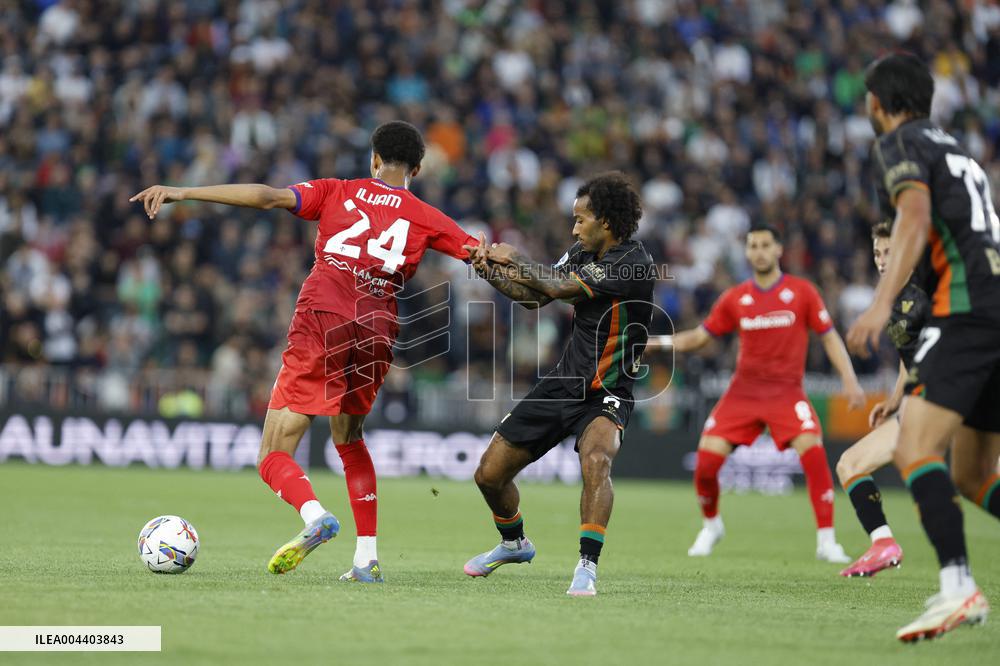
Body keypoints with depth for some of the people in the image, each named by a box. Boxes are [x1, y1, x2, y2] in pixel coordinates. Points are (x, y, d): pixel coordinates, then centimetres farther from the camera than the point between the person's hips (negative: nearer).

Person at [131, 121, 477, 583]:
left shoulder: (337, 193, 12)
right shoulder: (427, 219, 14)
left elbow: (267, 196, 0)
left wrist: (182, 193, 0)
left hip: (320, 325, -3)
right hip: (377, 336, 3)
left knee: (274, 457, 0)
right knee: (349, 441, 27)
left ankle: (314, 515, -32)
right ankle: (367, 558, 19)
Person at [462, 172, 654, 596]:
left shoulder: (635, 264, -22)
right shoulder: (583, 253, 3)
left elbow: (560, 287, -25)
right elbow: (535, 296, 15)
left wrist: (515, 259, -10)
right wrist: (491, 272, 0)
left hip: (605, 396, -7)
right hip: (563, 383, 7)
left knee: (596, 460, -38)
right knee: (489, 474, 9)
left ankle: (587, 566, -30)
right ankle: (513, 543, 38)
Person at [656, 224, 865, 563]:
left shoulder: (802, 291, -1)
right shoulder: (735, 298, 5)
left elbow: (829, 336, 2)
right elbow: (700, 336, 12)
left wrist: (849, 379, -9)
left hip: (786, 392, -2)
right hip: (743, 391, 2)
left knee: (813, 451, -26)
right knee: (706, 460, -10)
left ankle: (827, 541, -18)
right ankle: (711, 525, 20)